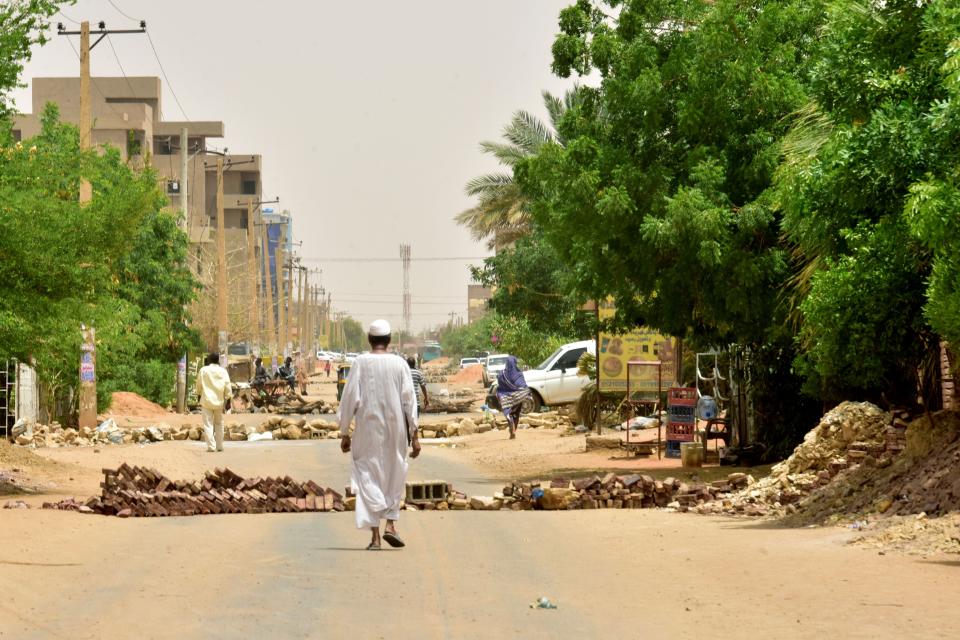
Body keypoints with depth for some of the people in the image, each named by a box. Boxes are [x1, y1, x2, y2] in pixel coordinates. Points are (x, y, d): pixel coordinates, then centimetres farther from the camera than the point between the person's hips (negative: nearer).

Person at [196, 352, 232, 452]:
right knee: (219, 424, 14)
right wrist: (226, 398, 10)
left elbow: (198, 385, 5)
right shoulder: (223, 371, 0)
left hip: (207, 400, -2)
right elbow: (227, 387, -1)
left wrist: (199, 394, 22)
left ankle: (211, 446, -11)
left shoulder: (203, 370, -4)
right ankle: (219, 446, 15)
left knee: (208, 424, -2)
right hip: (219, 402, 2)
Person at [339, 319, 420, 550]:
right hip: (395, 429, 1)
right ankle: (391, 524, 8)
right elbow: (409, 400, -4)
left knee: (368, 477, 5)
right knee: (395, 476, 19)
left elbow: (349, 398, -6)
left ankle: (375, 535, -3)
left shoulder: (360, 363, -6)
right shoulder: (399, 364, -3)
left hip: (367, 429, -1)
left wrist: (344, 433, 1)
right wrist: (414, 435, 0)